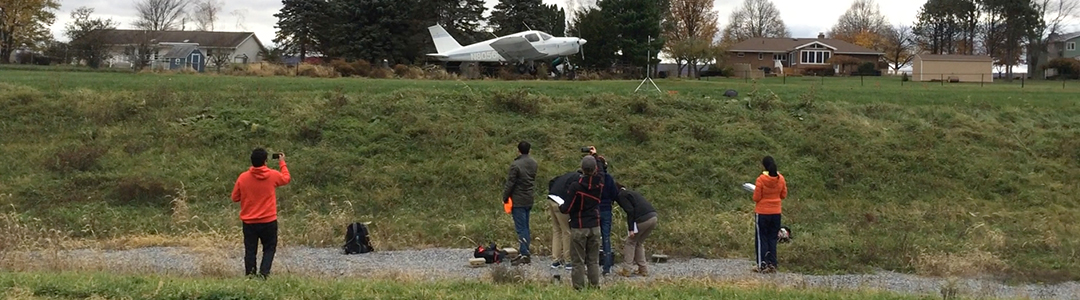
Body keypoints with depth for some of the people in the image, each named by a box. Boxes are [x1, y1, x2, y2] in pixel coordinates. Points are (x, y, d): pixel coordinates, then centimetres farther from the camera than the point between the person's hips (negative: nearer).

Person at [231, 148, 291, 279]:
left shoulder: (243, 177, -7)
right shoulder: (273, 175, -9)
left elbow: (235, 198, 4)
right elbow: (286, 178, 14)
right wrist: (282, 163, 24)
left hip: (249, 222, 1)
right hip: (269, 221, -1)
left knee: (250, 251, 9)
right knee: (269, 248, 11)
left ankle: (250, 277, 7)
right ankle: (264, 273, -6)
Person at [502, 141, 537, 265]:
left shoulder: (516, 165, -17)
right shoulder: (533, 164, 6)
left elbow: (510, 183, -14)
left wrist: (505, 198, -3)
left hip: (518, 201, -7)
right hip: (529, 200, 7)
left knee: (521, 228, -6)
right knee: (525, 227, 14)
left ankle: (524, 255, -9)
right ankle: (524, 253, 19)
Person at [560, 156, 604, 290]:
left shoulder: (576, 186, -19)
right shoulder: (599, 184, -6)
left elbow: (567, 208, -15)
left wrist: (560, 207, 7)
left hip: (579, 228, -4)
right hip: (595, 227, 4)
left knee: (578, 260, 4)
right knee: (594, 260, 13)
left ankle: (579, 287, 5)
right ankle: (595, 285, 15)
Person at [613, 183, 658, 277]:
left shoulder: (621, 195, 3)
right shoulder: (631, 193, 29)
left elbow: (630, 211, -10)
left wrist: (631, 229, -10)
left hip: (642, 219, -8)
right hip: (653, 217, 8)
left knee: (630, 243, 8)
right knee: (639, 243, 22)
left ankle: (626, 270, 7)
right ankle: (643, 269, 20)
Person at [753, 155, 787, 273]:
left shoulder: (761, 179, -16)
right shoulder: (781, 179, -3)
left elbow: (756, 198, -12)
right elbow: (783, 195, 6)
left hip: (762, 213, -4)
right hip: (776, 213, 4)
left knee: (761, 238, 6)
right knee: (772, 238, 13)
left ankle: (762, 265, 4)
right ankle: (772, 264, 12)